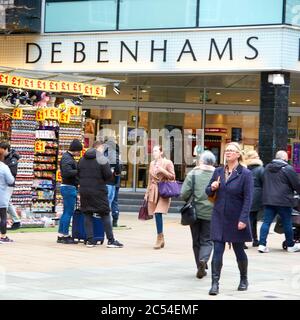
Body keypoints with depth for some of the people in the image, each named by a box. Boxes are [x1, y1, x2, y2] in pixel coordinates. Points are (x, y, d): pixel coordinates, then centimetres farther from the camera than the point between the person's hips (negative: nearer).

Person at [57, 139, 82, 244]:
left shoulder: (69, 157, 17)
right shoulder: (67, 158, -14)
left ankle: (61, 235, 18)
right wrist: (79, 171, -20)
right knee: (69, 212, -6)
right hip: (68, 187, -10)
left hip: (71, 187, 10)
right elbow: (67, 172, -26)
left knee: (66, 212, 13)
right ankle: (65, 235, -1)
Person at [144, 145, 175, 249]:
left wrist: (162, 170, -16)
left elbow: (172, 177, -3)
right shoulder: (152, 164, 15)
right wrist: (147, 193, 20)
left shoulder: (167, 163, -1)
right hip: (153, 191, 6)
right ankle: (161, 239, 13)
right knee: (156, 214, 4)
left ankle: (159, 238, -12)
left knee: (158, 213, -17)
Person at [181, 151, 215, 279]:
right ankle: (203, 259, -20)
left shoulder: (193, 173, -5)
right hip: (211, 212, 0)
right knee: (207, 240, 7)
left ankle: (201, 268, 16)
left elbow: (184, 194, -7)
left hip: (195, 211, 0)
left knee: (197, 241, 13)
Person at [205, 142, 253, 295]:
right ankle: (215, 283, -4)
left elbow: (248, 198, -11)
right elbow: (208, 192, 14)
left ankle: (244, 280, 32)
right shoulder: (218, 171, 6)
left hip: (236, 219, -3)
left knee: (239, 250, 11)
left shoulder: (245, 174, -7)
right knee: (217, 251, -5)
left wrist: (243, 219, -17)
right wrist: (212, 188, -10)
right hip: (219, 218, 3)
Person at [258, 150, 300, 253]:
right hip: (283, 201, -5)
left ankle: (262, 244, -4)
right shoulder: (288, 169, -9)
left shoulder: (267, 168, 11)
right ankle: (291, 245, 16)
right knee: (287, 223, 6)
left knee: (266, 222, 4)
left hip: (268, 200, 5)